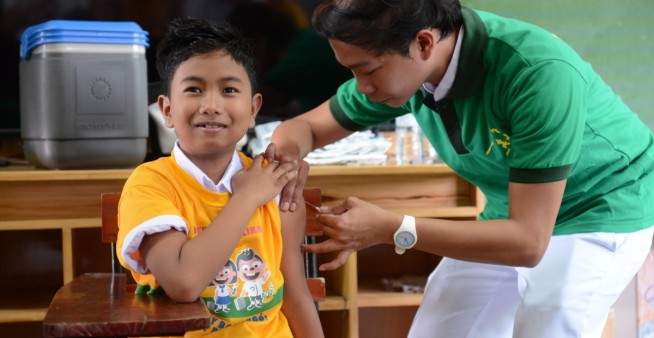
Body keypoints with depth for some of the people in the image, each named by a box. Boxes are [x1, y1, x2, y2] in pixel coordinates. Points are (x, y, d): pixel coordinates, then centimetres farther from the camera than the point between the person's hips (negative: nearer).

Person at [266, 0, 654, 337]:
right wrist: (287, 151, -28)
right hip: (512, 214, 6)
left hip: (602, 210, -6)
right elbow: (305, 126, -4)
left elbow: (528, 241, -35)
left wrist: (391, 229, -39)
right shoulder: (397, 65, -17)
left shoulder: (540, 72, -37)